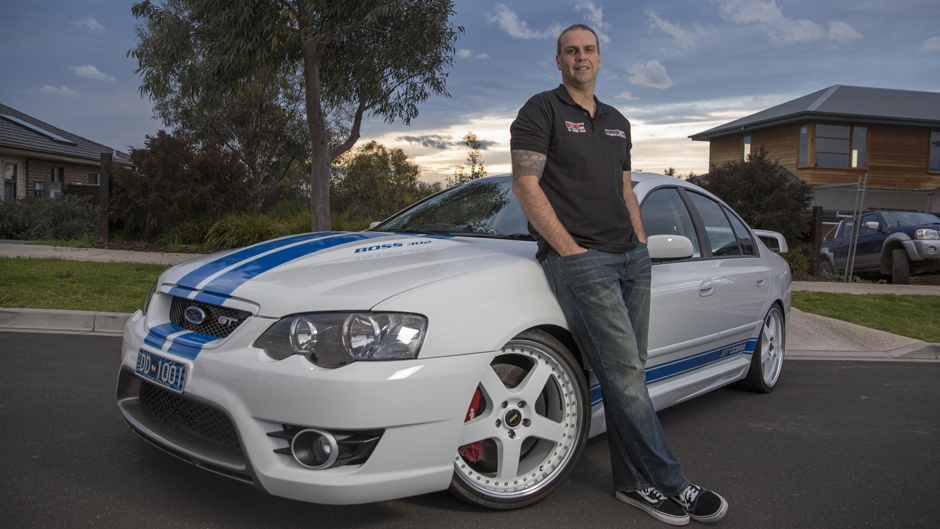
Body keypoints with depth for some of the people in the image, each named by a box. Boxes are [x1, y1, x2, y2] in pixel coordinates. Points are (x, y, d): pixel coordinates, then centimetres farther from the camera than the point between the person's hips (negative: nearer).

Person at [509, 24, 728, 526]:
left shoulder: (618, 122, 24)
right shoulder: (542, 111, 1)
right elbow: (525, 185, -8)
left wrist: (641, 243, 13)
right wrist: (570, 250, -12)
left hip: (631, 257, 7)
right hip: (580, 259, -7)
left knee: (630, 372, 5)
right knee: (624, 373, -10)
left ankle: (634, 482, 14)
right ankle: (670, 483, -1)